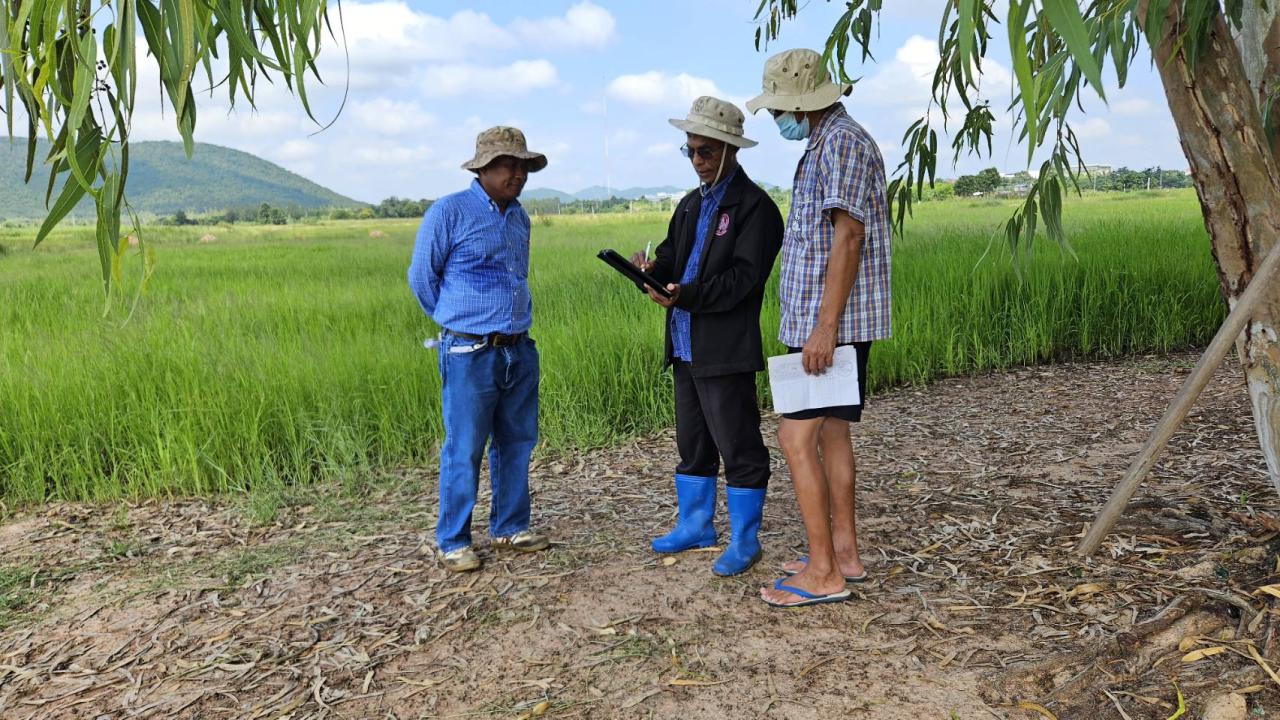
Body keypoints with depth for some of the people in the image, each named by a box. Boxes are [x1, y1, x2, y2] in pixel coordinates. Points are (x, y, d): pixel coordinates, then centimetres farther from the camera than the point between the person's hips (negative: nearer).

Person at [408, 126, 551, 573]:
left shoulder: (519, 217, 13)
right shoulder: (448, 212, -7)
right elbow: (421, 278, -1)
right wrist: (459, 321, 7)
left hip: (520, 351, 7)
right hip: (470, 354, -6)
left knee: (517, 442, 12)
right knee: (464, 450, -1)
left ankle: (509, 527, 26)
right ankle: (453, 541, 12)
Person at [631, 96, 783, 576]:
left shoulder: (754, 206, -9)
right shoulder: (691, 205, 18)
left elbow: (744, 279, -17)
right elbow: (673, 257, 16)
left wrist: (687, 295, -28)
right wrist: (654, 270, -8)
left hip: (725, 352, -8)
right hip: (685, 347, 8)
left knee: (738, 447, 1)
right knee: (692, 444, 18)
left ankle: (745, 540, 13)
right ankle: (695, 524, 32)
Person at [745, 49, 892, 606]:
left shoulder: (843, 141, -12)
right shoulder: (822, 145, 19)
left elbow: (848, 238, -21)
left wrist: (824, 328, -24)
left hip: (833, 321, -11)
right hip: (818, 320, 11)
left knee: (797, 437, -9)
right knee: (831, 434, 14)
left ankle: (823, 572, -2)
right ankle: (845, 554, 23)